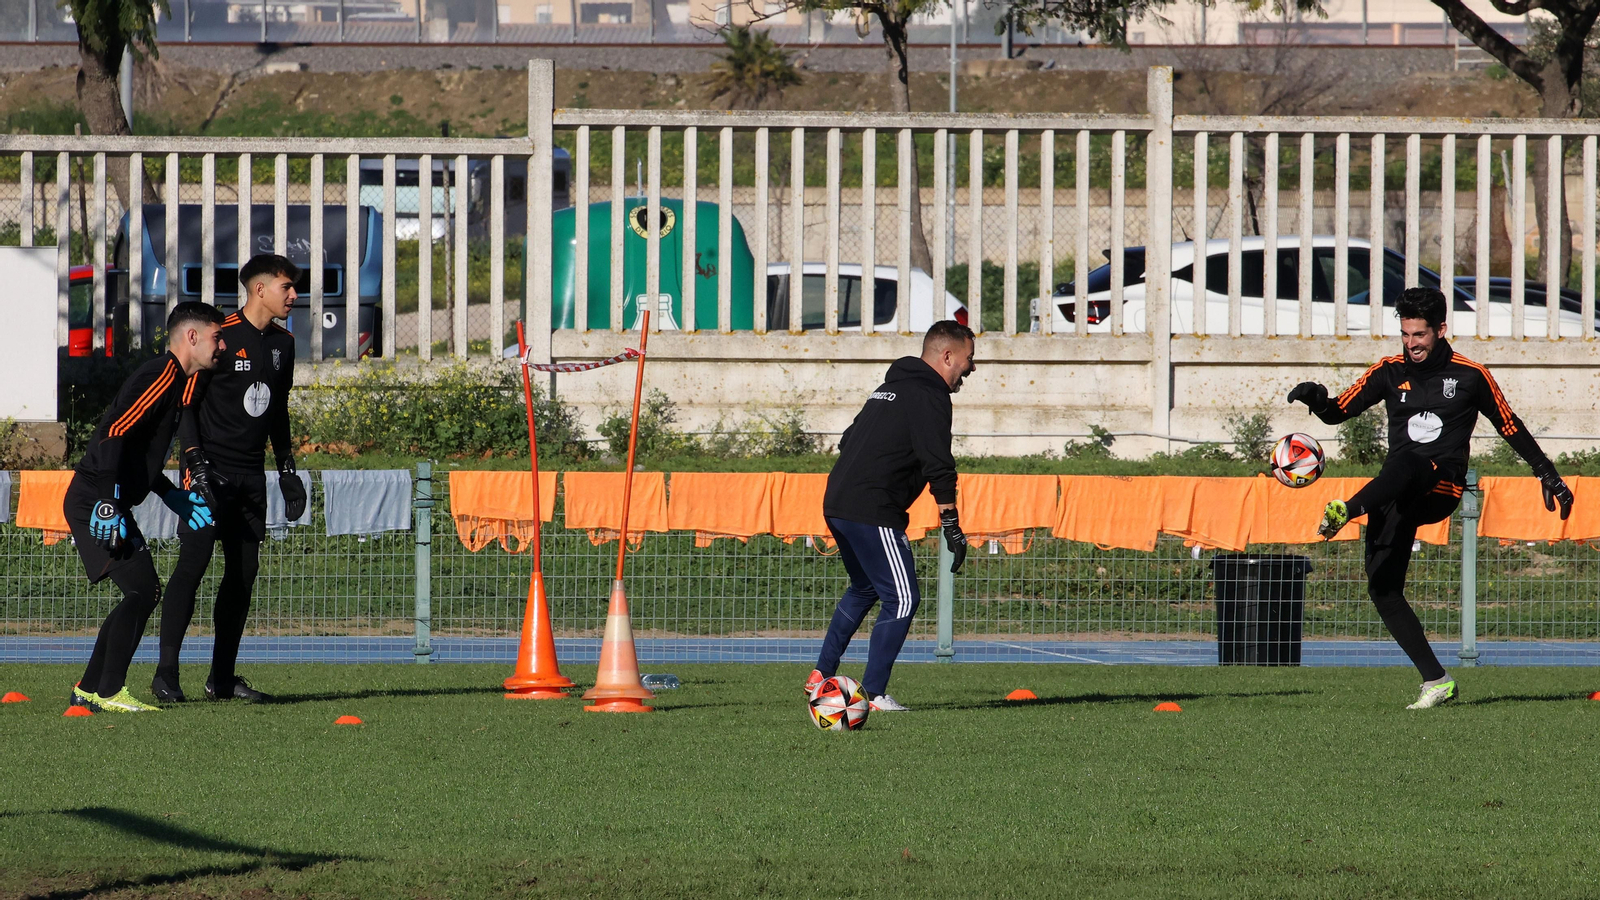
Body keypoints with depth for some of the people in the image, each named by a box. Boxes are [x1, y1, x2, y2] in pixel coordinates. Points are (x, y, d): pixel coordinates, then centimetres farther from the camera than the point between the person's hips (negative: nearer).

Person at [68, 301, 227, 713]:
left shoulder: (177, 381, 19)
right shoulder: (161, 374, -14)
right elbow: (114, 434, -23)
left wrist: (172, 495, 21)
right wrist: (108, 504, -28)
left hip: (109, 504, 10)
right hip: (93, 503, -10)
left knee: (144, 593, 12)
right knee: (143, 590, -15)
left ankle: (90, 688, 17)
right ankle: (109, 690, -11)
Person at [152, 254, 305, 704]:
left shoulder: (283, 344, 12)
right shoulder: (221, 337, -11)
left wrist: (287, 468, 19)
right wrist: (194, 459, -17)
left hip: (251, 476, 7)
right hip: (210, 469, -7)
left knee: (244, 571, 5)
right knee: (193, 562, -13)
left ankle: (222, 678, 11)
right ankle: (166, 673, -10)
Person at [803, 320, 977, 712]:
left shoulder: (891, 387, 21)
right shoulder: (929, 396, -9)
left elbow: (849, 441, 26)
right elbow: (938, 466, -16)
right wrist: (951, 525, -15)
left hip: (837, 503, 10)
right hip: (872, 513, -10)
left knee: (865, 589, 26)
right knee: (902, 598, -4)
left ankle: (821, 676, 26)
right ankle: (873, 694, -5)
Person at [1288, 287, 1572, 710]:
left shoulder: (1470, 375, 5)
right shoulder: (1390, 372, 13)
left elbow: (1510, 426, 13)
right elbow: (1338, 412, 13)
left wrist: (1548, 475, 11)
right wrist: (1316, 399, -9)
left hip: (1443, 487, -4)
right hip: (1397, 492, 4)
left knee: (1406, 461, -39)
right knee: (1382, 588, -8)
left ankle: (1349, 511, -62)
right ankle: (1436, 681, -4)